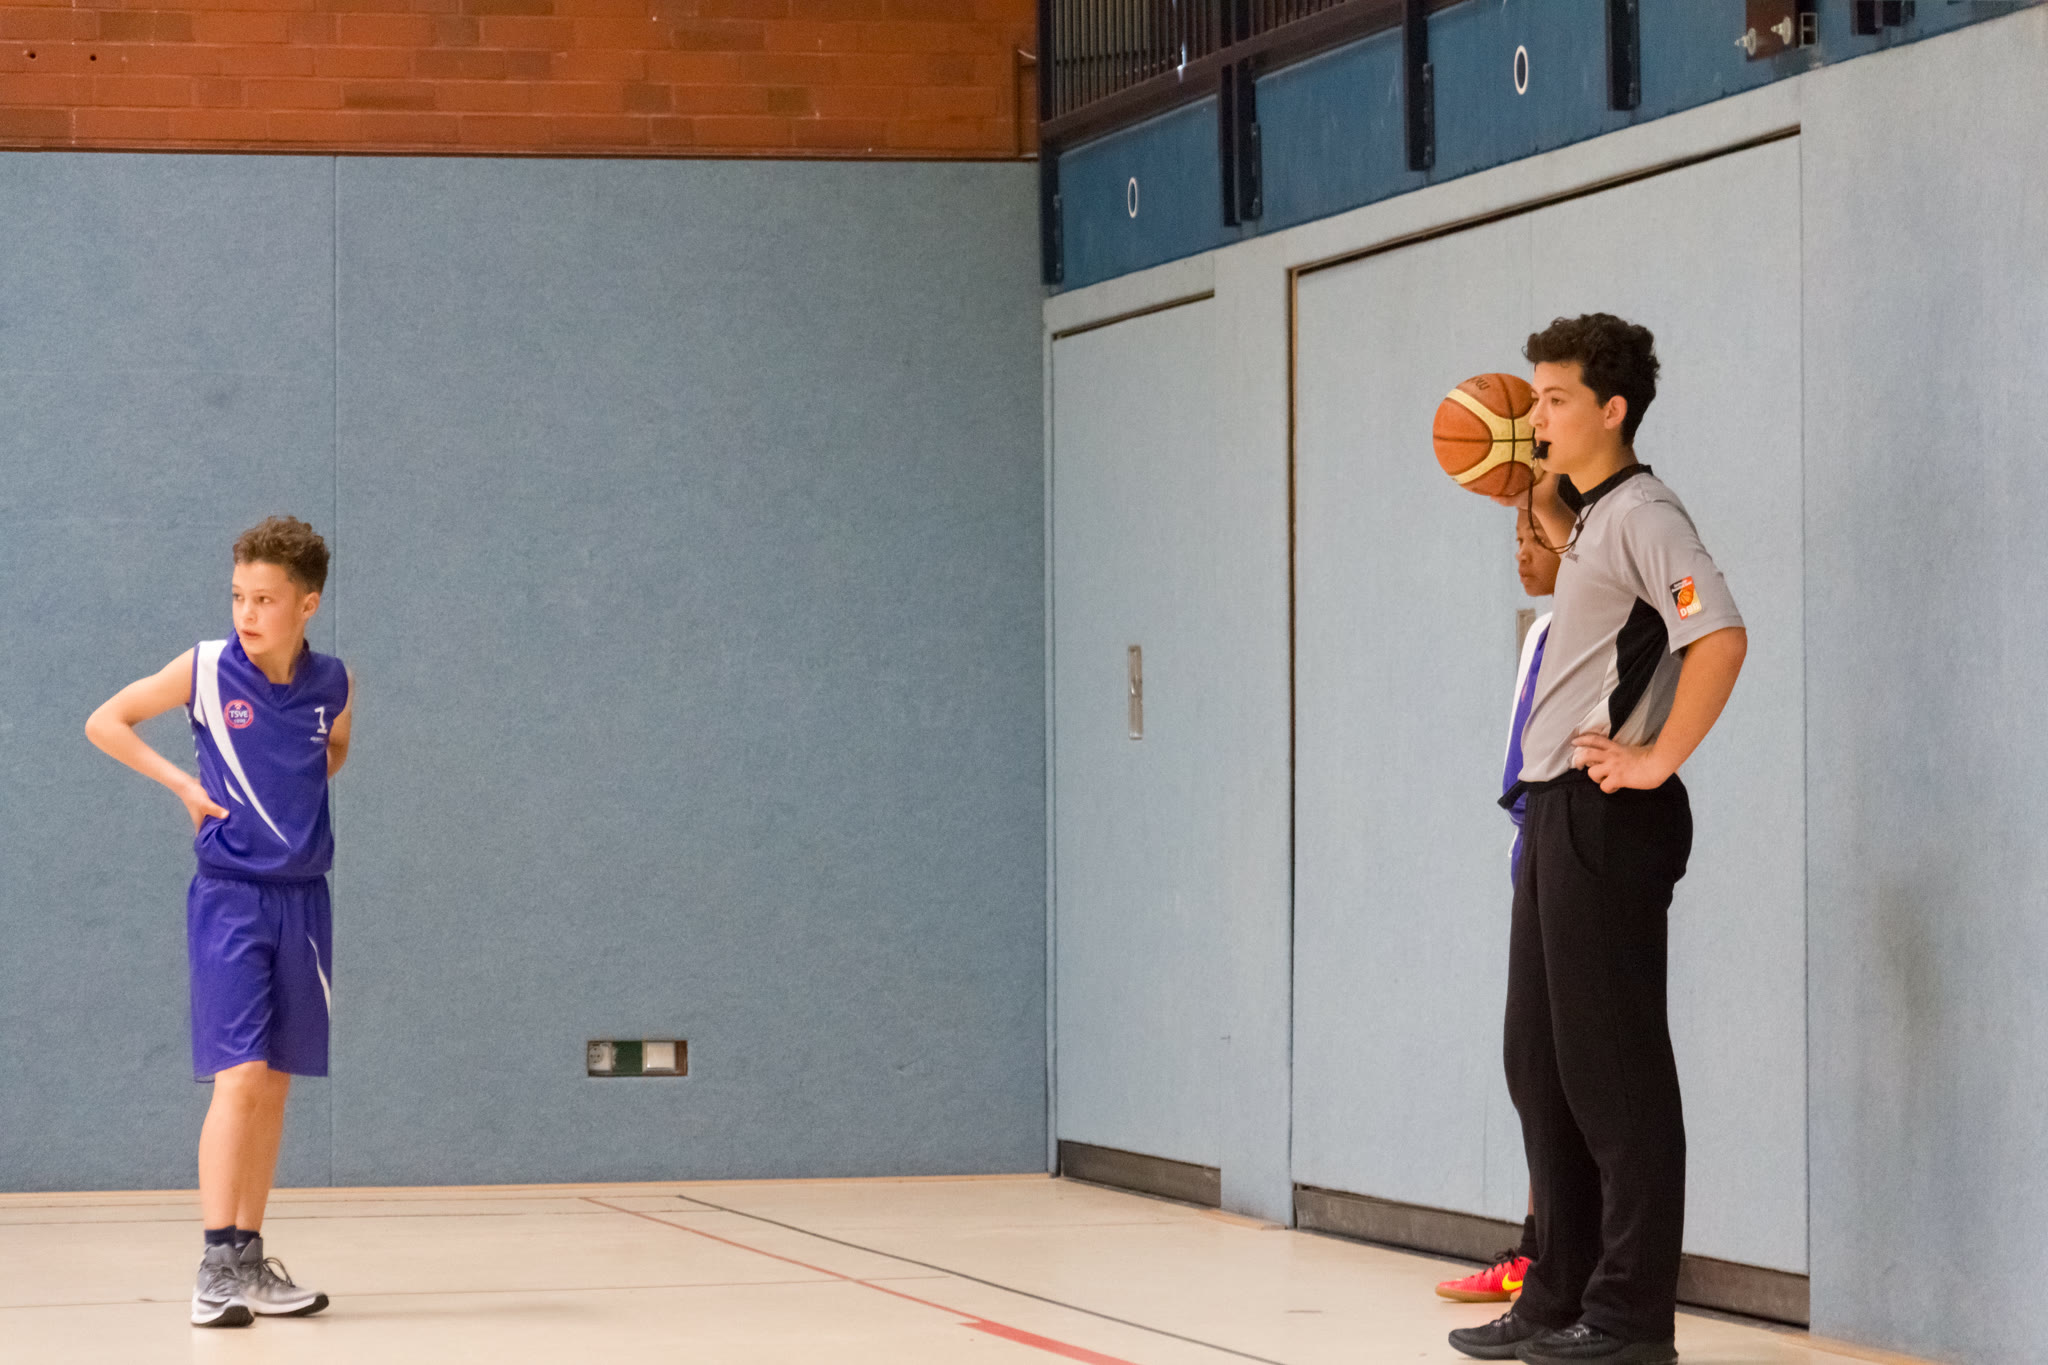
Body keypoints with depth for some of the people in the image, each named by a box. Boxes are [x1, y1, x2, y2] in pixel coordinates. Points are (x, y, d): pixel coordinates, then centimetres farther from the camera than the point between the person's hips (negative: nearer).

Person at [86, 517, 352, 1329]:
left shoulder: (332, 685, 3)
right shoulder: (207, 670, -6)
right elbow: (104, 723, 3)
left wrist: (306, 794, 9)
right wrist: (184, 784, -5)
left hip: (302, 897, 4)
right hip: (228, 896, -4)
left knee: (276, 1085, 9)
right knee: (239, 1078, -14)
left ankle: (251, 1261, 17)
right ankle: (217, 1266, -13)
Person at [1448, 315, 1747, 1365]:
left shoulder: (1642, 514, -13)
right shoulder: (1591, 519, 15)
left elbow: (1721, 635, -25)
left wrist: (1658, 760, -21)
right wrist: (1547, 501, 22)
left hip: (1606, 813, -10)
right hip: (1558, 810, 10)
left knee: (1614, 1070, -6)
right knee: (1542, 1063, 13)